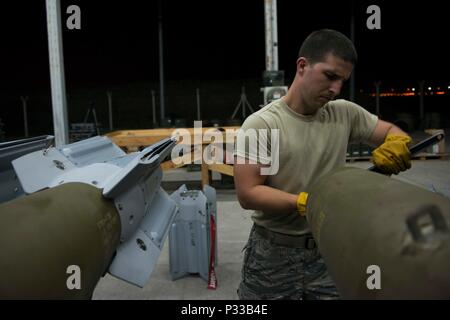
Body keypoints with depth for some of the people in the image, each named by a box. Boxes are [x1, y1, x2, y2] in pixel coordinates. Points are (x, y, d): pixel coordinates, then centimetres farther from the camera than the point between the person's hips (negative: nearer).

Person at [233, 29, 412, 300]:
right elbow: (247, 193, -17)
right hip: (274, 253, -3)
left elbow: (392, 131, 11)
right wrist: (306, 202, -27)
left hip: (328, 249, 4)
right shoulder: (261, 124, -14)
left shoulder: (346, 113, 1)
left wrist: (396, 143, -13)